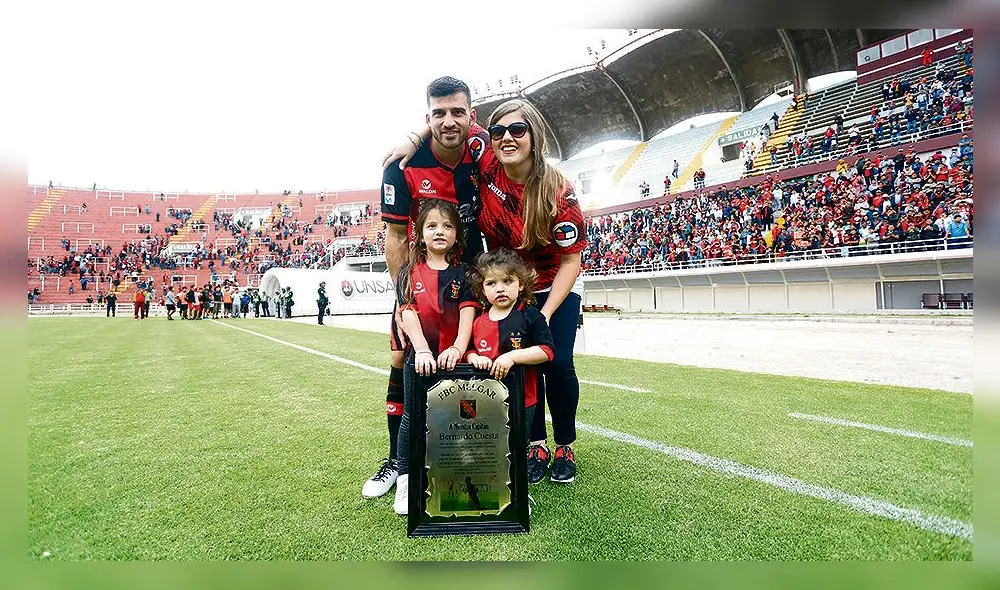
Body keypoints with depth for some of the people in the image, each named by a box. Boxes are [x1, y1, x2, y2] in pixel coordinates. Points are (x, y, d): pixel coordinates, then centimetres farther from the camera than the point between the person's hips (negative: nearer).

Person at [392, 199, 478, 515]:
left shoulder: (463, 272, 1)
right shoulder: (409, 273, 1)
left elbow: (468, 311, -10)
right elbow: (408, 313, -8)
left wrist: (458, 348, -25)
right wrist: (422, 350, -22)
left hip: (454, 357, 0)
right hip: (419, 358, 0)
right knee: (413, 416, 7)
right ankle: (405, 479, 22)